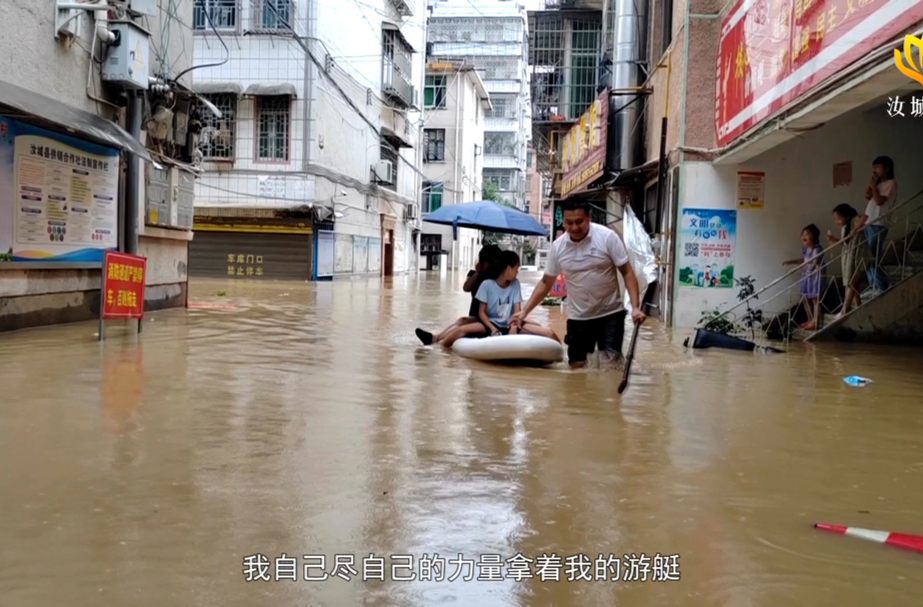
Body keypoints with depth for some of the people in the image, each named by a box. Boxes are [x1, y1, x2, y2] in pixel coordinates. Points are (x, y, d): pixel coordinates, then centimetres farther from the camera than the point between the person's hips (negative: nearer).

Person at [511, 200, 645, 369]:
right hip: (578, 317, 3)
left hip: (610, 314, -3)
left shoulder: (607, 237, -13)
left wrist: (635, 306, -21)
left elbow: (627, 272, -10)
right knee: (577, 367, 7)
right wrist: (525, 310, 1)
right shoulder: (558, 246, -3)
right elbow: (546, 282, 8)